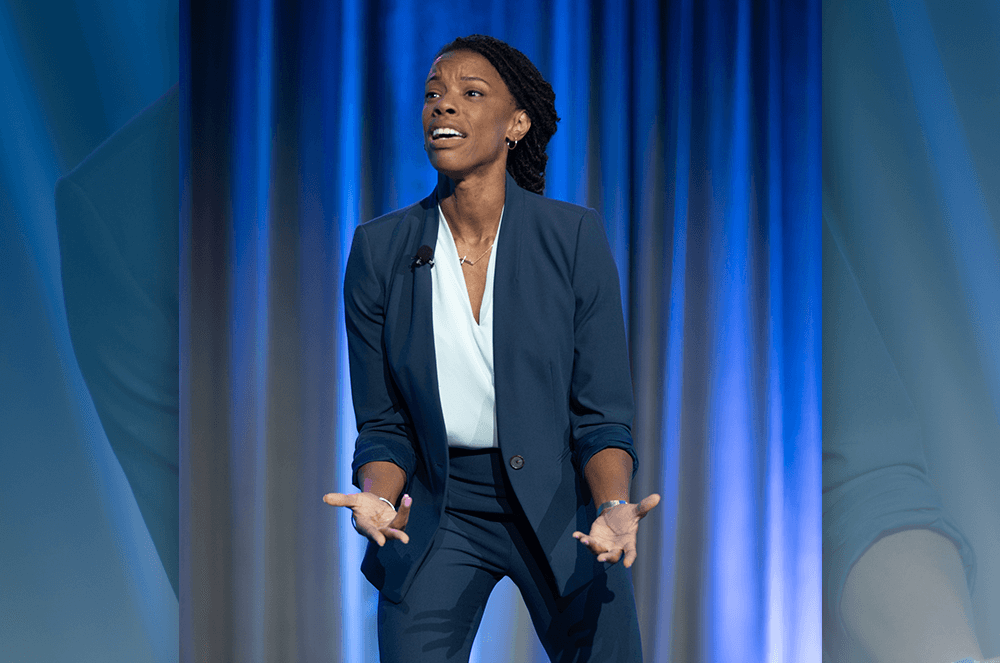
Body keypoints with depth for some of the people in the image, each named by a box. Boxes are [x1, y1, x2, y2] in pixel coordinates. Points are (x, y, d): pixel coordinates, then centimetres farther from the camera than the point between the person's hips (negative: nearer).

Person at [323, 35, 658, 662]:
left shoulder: (574, 235, -9)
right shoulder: (379, 249, -5)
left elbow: (602, 415, -7)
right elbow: (383, 424, 0)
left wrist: (612, 508, -25)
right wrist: (377, 499, -19)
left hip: (559, 499, -1)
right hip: (439, 510, 1)